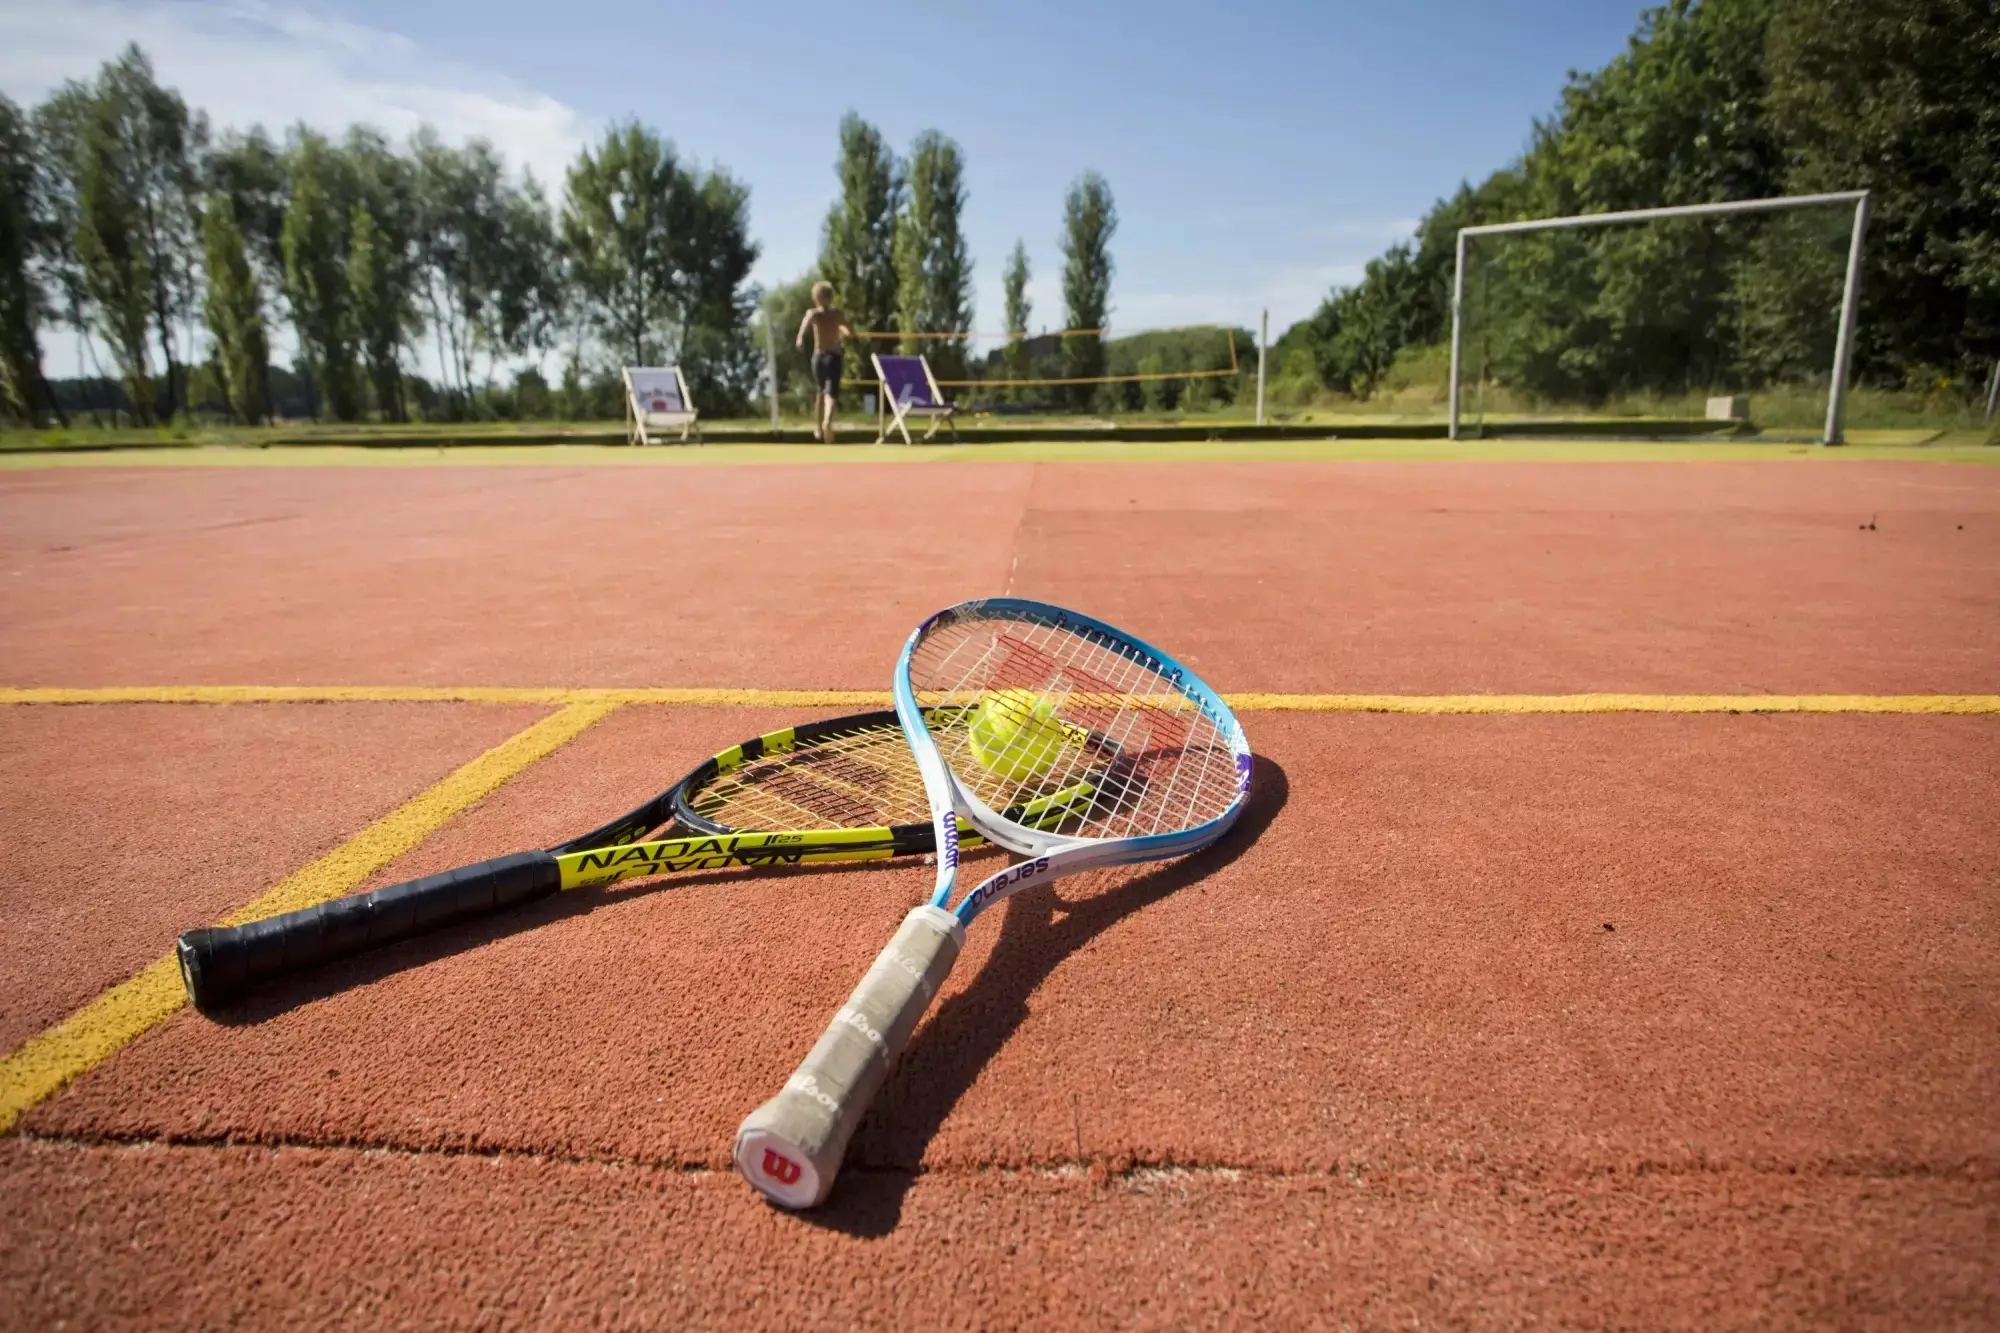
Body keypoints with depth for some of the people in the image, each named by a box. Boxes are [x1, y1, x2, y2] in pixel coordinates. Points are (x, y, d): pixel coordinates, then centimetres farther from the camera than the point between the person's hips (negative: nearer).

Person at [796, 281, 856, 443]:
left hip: (818, 357, 2)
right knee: (829, 394, -13)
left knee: (821, 392, 22)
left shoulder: (813, 313, 4)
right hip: (833, 357, -2)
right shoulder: (837, 313, 6)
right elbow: (851, 333, 7)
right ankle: (827, 422, -43)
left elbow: (806, 322, -21)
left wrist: (800, 337, -38)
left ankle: (820, 429, 31)